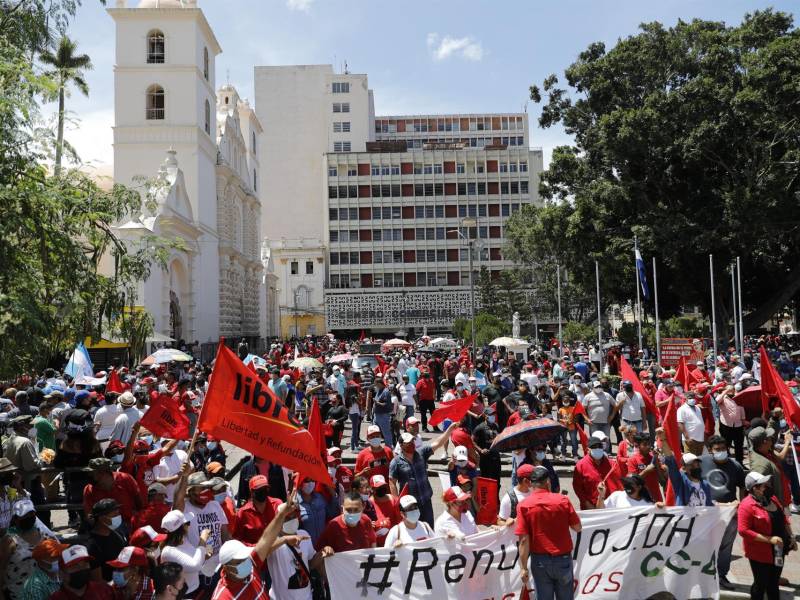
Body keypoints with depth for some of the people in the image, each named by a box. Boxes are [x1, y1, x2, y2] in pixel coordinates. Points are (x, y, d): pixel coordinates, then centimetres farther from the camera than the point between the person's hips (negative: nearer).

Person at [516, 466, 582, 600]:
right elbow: (577, 527, 3)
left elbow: (524, 540, -11)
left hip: (540, 560, -1)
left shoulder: (523, 506, -10)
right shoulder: (563, 500, -7)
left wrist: (523, 567, -5)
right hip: (563, 558, 1)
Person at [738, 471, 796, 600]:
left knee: (774, 583, 21)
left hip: (778, 551, 7)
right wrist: (769, 539, -25)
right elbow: (743, 531, -25)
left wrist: (791, 537, 10)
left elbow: (783, 519, 17)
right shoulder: (747, 505, -21)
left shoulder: (772, 499, 3)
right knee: (761, 584, 7)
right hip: (760, 553, -7)